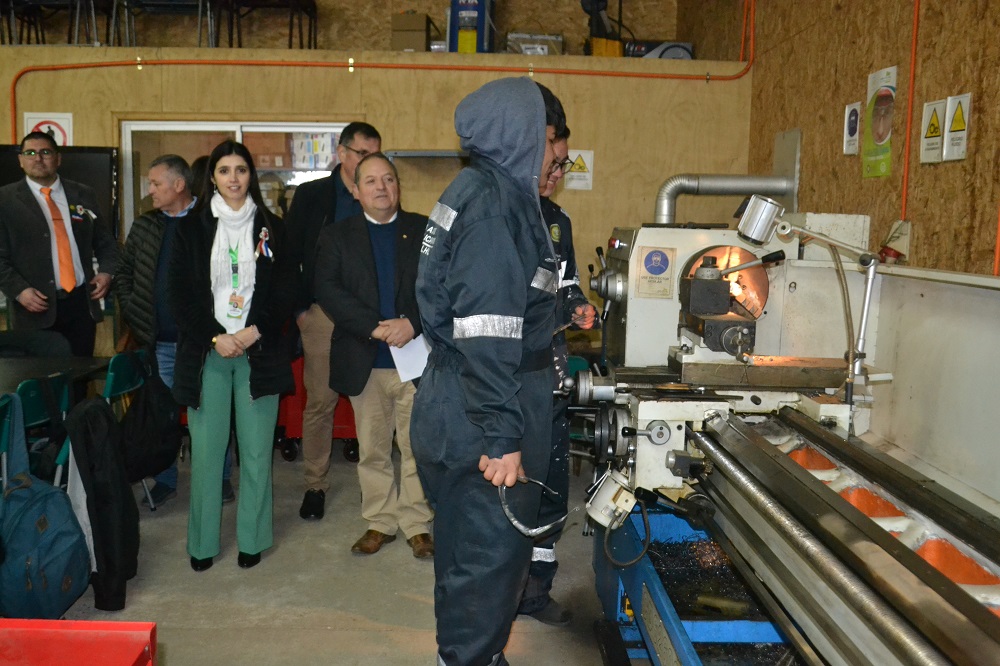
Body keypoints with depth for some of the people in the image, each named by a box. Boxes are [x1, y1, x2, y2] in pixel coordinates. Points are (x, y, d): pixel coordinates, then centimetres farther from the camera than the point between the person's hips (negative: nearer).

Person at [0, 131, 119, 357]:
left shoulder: (83, 195, 11)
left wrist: (106, 272, -1)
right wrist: (19, 290, -15)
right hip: (36, 307, -2)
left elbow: (106, 243, 17)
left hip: (82, 302, 3)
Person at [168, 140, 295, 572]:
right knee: (206, 448, 0)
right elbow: (180, 292, 3)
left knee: (256, 449, 1)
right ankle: (202, 541, 13)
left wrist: (253, 332, -8)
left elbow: (286, 289, 4)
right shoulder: (193, 227, 7)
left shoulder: (270, 227, 8)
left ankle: (251, 538, 13)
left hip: (258, 351, 0)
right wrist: (215, 337, -8)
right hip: (206, 352, 0)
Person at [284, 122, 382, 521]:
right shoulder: (311, 195, 4)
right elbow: (289, 255, 3)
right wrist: (298, 307, -3)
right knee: (319, 401, 5)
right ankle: (315, 485, 18)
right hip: (324, 312, -1)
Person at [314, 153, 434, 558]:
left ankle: (417, 524, 19)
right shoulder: (337, 236, 8)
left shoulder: (425, 231, 5)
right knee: (372, 450, 11)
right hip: (365, 362, 1)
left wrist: (412, 323, -19)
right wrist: (376, 327, -17)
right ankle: (380, 521, 26)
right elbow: (327, 290, -5)